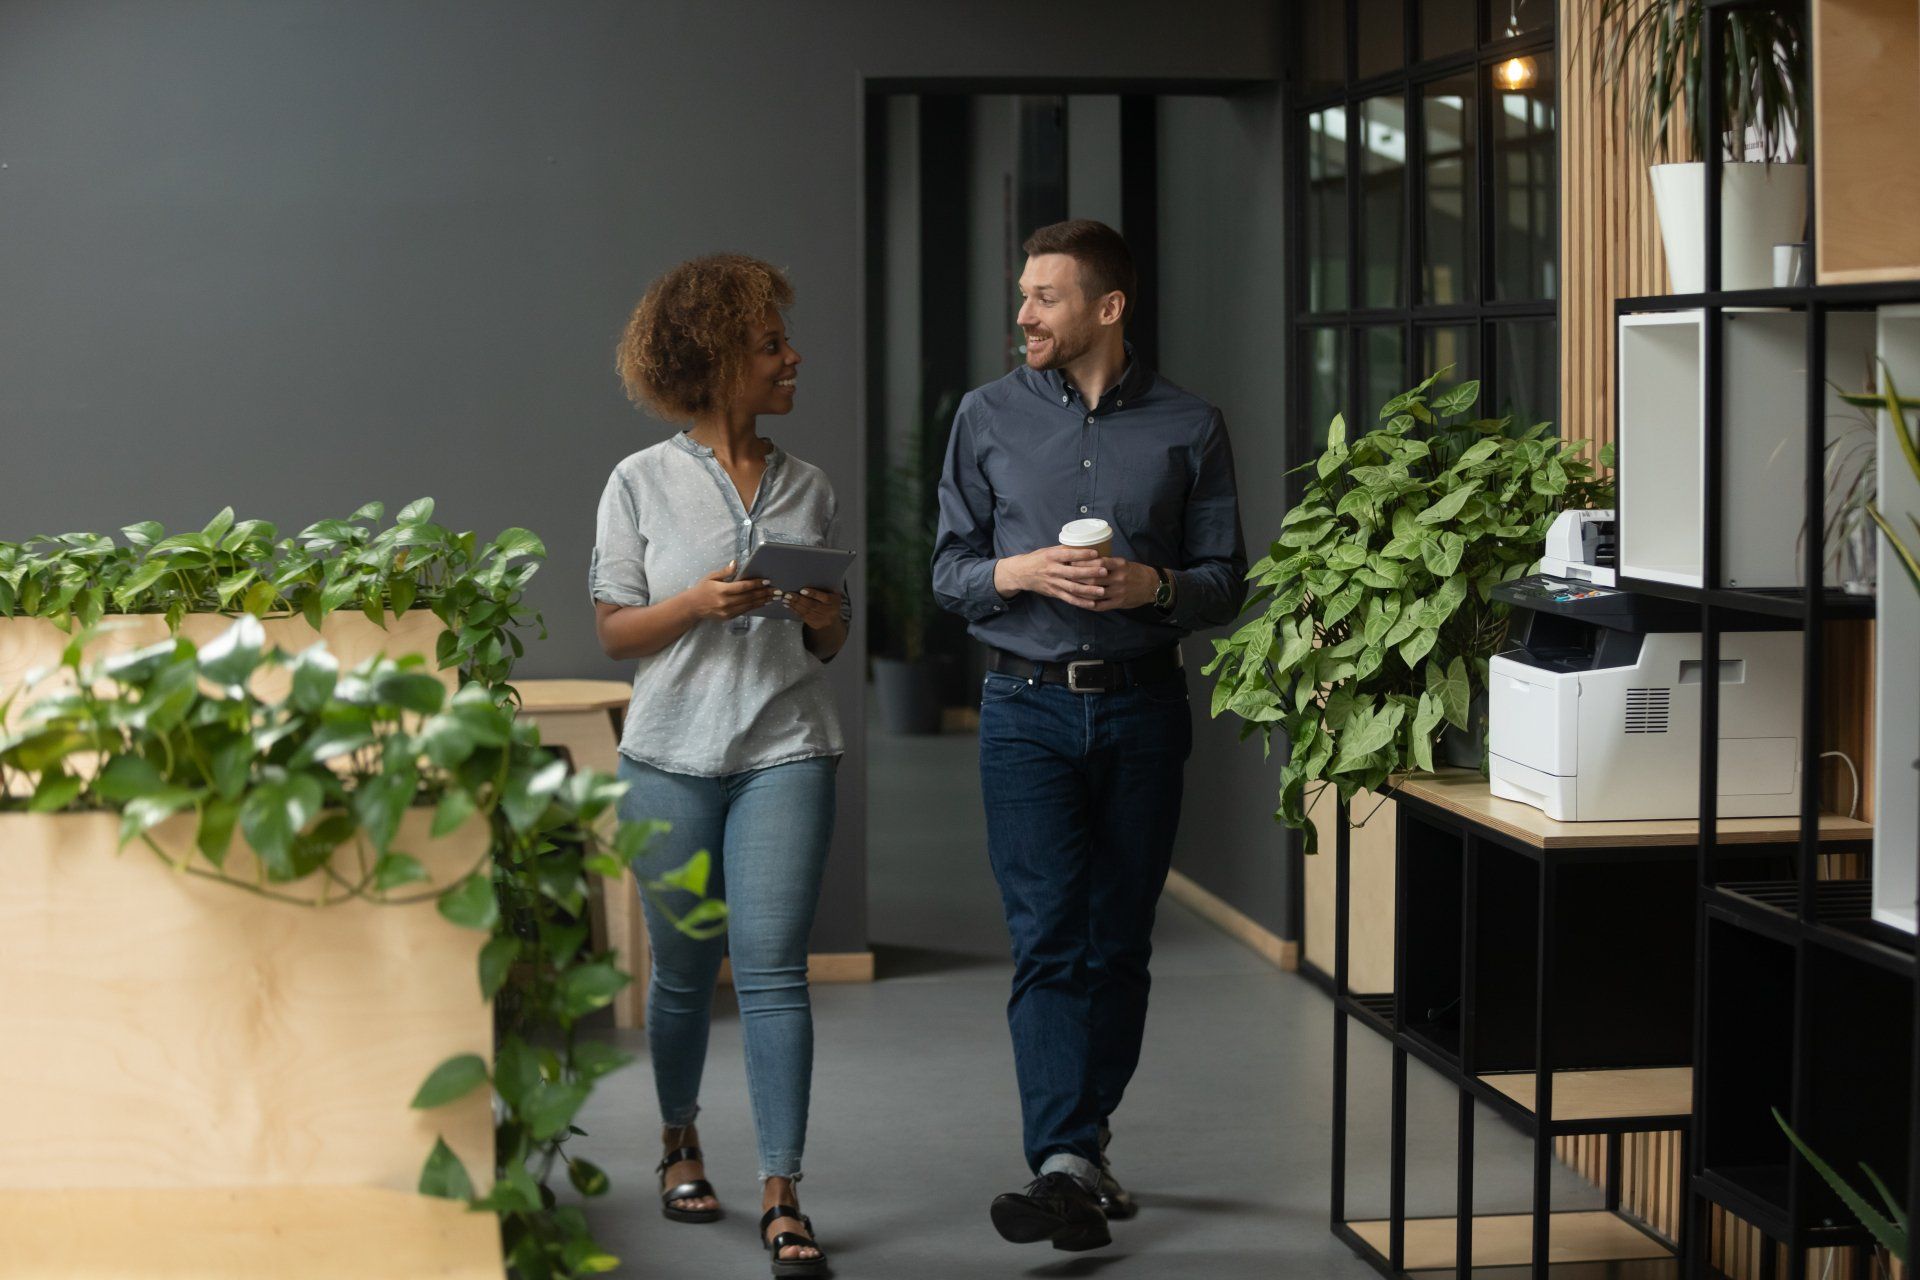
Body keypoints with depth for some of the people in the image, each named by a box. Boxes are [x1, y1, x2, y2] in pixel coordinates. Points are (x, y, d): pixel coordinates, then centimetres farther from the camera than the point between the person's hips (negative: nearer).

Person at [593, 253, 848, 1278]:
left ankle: (781, 1196, -6)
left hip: (785, 749, 1)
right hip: (674, 752, -1)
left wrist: (824, 617, -6)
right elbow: (614, 631, 1)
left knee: (772, 967, -9)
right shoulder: (642, 483, 2)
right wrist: (699, 603, -15)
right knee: (682, 969, 9)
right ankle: (680, 1140, 34)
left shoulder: (807, 489, 9)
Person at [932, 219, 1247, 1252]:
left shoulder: (1188, 428, 4)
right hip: (1028, 704, -1)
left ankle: (1081, 1141, 20)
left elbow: (1227, 580, 6)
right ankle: (1066, 1167, -15)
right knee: (1049, 938, -10)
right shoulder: (989, 418, 6)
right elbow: (949, 570, 8)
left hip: (1142, 708, 1)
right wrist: (1020, 572, -12)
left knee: (1119, 942, 6)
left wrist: (1153, 584, -14)